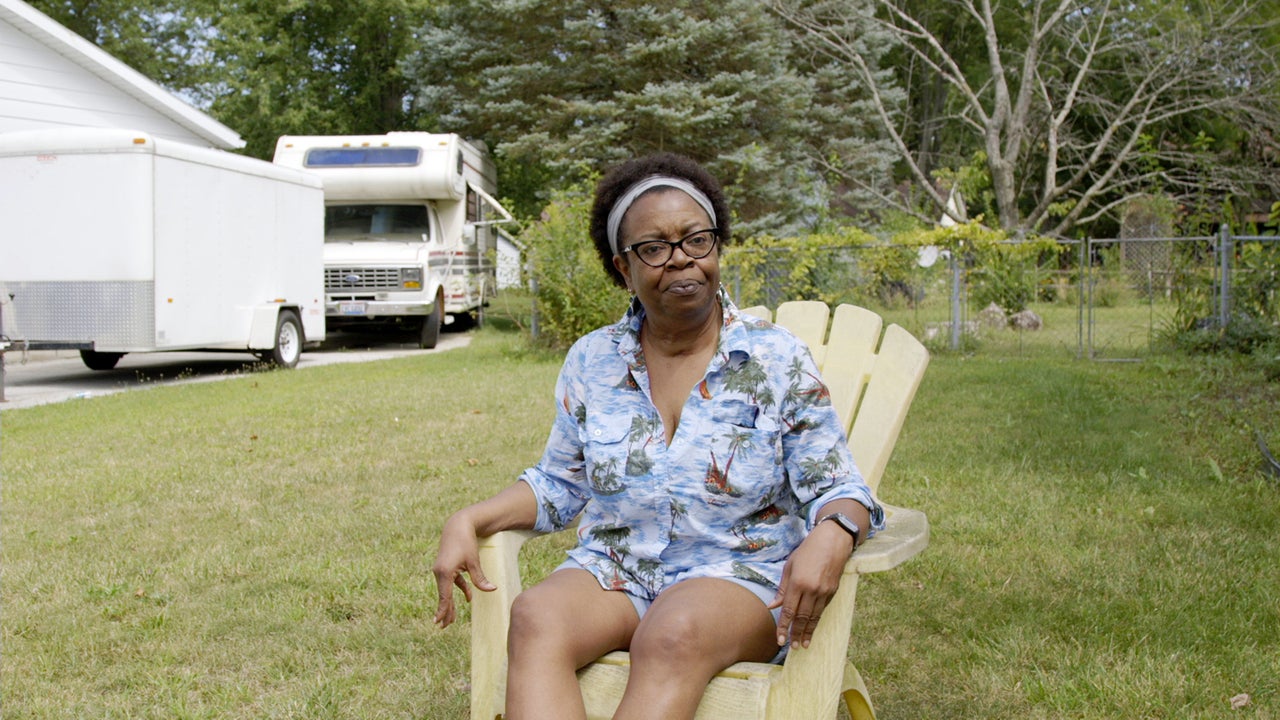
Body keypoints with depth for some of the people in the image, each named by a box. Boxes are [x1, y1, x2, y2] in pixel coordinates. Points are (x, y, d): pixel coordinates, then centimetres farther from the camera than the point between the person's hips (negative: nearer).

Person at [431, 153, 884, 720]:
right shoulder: (591, 361, 8)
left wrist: (831, 536, -26)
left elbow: (837, 490, -1)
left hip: (739, 576, -2)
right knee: (535, 617, -32)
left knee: (673, 634, -39)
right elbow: (559, 485, 16)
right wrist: (468, 521, -1)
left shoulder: (778, 360, 0)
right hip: (614, 573, 3)